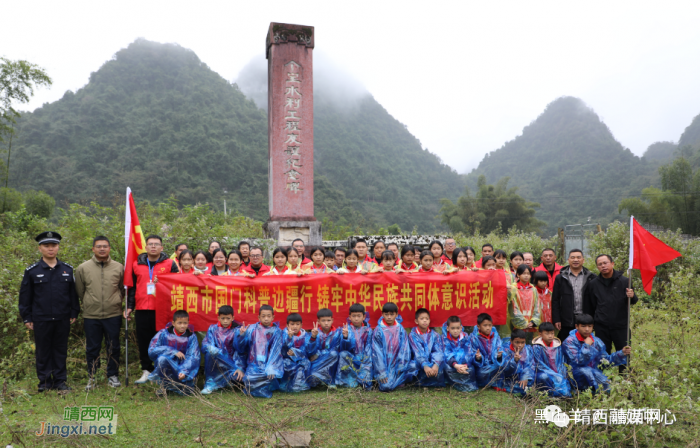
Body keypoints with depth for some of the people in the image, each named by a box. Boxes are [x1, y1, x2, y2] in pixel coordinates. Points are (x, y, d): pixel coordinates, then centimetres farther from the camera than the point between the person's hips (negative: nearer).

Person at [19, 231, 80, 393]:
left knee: (61, 350, 9)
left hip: (63, 319, 1)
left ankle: (60, 381, 19)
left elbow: (73, 293, 7)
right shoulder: (32, 271, 0)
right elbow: (25, 296, 3)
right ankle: (45, 382, 20)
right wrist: (26, 318, 1)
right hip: (41, 319, -1)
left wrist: (74, 313, 5)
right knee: (43, 351, 8)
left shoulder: (68, 269, 5)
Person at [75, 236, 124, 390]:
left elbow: (123, 289, 14)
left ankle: (113, 375, 21)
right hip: (91, 315, 0)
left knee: (113, 347, 7)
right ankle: (92, 377, 22)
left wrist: (116, 303, 10)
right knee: (92, 348, 8)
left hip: (113, 315, 0)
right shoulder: (83, 268, 2)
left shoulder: (119, 267, 3)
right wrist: (89, 304, 14)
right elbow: (79, 291, 12)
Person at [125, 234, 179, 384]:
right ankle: (146, 370, 17)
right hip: (142, 310, 3)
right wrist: (129, 306, 11)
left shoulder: (170, 264, 4)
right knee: (143, 341, 6)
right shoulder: (137, 264, 12)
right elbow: (132, 287, 15)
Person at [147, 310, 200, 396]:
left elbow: (193, 357, -12)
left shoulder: (191, 337, -4)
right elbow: (151, 350, -15)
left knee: (187, 389, -23)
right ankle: (164, 385, -9)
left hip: (183, 366, 0)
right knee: (162, 358, -33)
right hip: (166, 366, 0)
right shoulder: (164, 333, -5)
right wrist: (173, 352, -22)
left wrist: (184, 372, -30)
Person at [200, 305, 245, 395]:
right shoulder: (213, 329, 6)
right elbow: (204, 347, -5)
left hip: (230, 362, 0)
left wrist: (240, 368, -20)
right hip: (215, 364, 0)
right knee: (210, 350, -32)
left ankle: (212, 384, -10)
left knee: (238, 376, -32)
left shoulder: (236, 330, 2)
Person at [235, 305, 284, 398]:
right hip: (254, 364, 1)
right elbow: (240, 348, 7)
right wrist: (241, 334, -13)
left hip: (270, 363, -1)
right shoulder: (252, 329, 9)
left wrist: (271, 368, -20)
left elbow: (275, 351, -6)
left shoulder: (276, 331, 5)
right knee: (249, 378, -29)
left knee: (271, 376, -32)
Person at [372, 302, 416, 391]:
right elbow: (377, 353, -7)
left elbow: (404, 348, 3)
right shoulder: (378, 331, -5)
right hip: (384, 365, -4)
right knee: (386, 386, -26)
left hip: (397, 364, 4)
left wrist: (401, 366, -8)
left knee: (413, 366, -21)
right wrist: (381, 373, -13)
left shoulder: (400, 329, 4)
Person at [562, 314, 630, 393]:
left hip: (593, 375, 5)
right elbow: (578, 361, -18)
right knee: (586, 370, -37)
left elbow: (606, 360, 9)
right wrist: (586, 345, -18)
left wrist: (622, 353, -2)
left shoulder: (596, 342, 9)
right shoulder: (570, 341, -10)